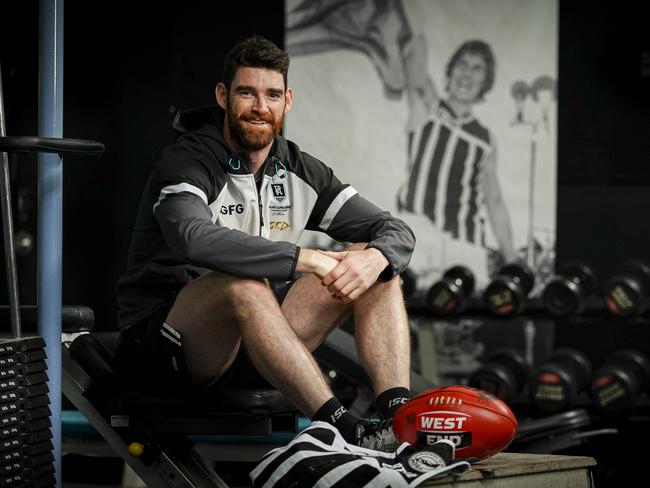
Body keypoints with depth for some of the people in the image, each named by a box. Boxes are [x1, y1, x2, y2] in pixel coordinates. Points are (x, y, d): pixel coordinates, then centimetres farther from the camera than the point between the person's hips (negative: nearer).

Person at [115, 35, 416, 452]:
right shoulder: (186, 164, -13)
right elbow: (196, 239, -36)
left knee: (374, 263, -7)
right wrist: (310, 260, -35)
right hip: (162, 346, -6)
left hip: (254, 348, 6)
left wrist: (376, 258, -23)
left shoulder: (299, 172, 7)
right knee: (243, 283, -38)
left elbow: (397, 232, 3)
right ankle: (346, 432, -44)